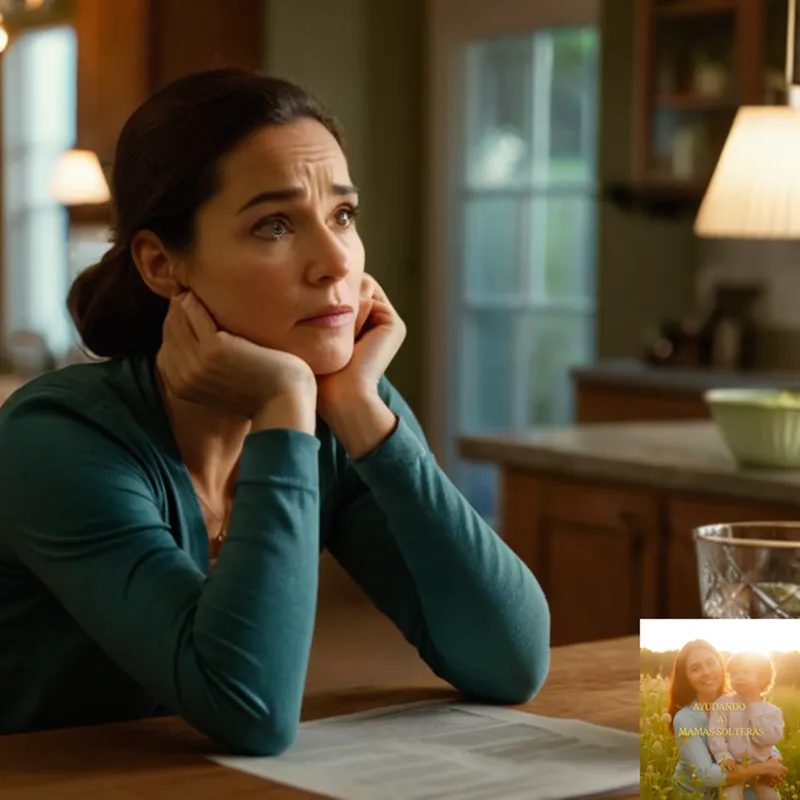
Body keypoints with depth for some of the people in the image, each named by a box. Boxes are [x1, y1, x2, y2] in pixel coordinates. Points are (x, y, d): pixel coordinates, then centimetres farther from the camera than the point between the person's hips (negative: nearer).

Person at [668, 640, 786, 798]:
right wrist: (763, 768, -27)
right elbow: (706, 774, -29)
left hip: (733, 790, 4)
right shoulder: (685, 719, -20)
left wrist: (774, 761, -25)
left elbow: (769, 746, -1)